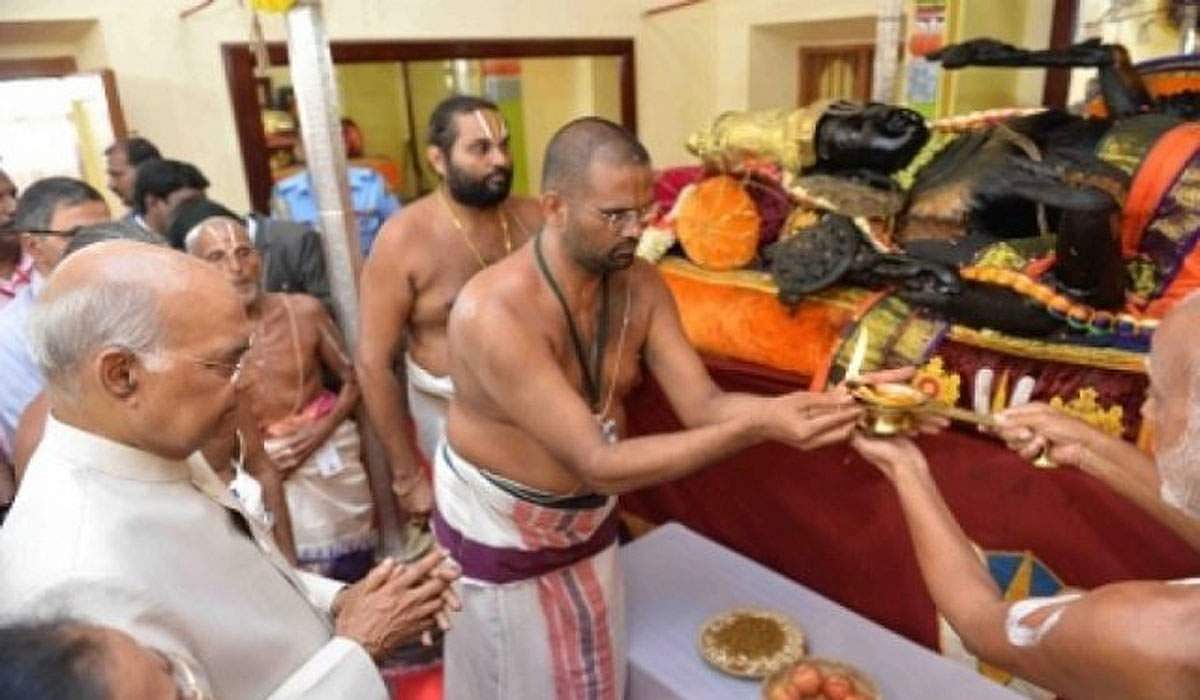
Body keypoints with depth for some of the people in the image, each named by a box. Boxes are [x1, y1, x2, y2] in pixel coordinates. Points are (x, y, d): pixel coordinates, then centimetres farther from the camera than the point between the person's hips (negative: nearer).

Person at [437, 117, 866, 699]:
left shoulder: (640, 286, -12)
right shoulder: (493, 313, -33)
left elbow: (702, 404, -13)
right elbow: (601, 463, -35)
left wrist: (799, 406, -32)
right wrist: (757, 427, -42)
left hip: (589, 518, 6)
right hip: (499, 531, -5)